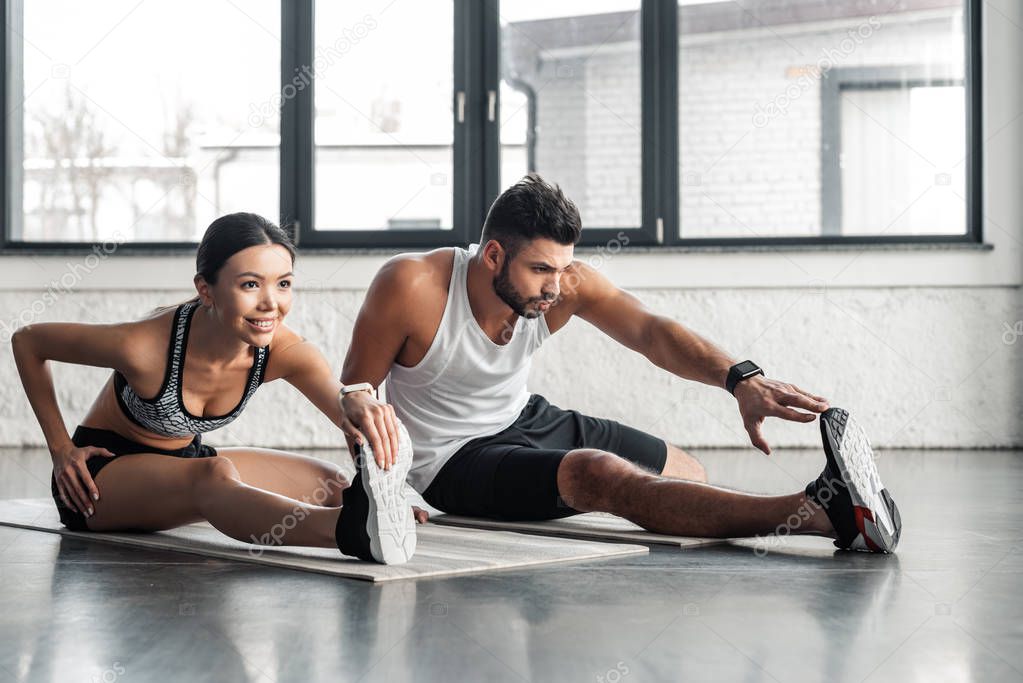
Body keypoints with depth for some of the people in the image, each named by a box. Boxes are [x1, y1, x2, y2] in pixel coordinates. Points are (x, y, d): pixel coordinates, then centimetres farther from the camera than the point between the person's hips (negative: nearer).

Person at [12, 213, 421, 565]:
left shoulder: (283, 352, -18)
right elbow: (27, 341, -14)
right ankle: (350, 532, -65)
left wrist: (356, 403, -60)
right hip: (103, 471, -8)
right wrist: (61, 448, -13)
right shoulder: (145, 347, -30)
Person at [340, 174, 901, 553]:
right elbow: (354, 396, -17)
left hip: (527, 420, 7)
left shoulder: (566, 283, -15)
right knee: (600, 474, -34)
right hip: (454, 458, -7)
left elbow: (648, 330, -29)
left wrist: (740, 379, -45)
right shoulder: (410, 287, -27)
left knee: (688, 476, 10)